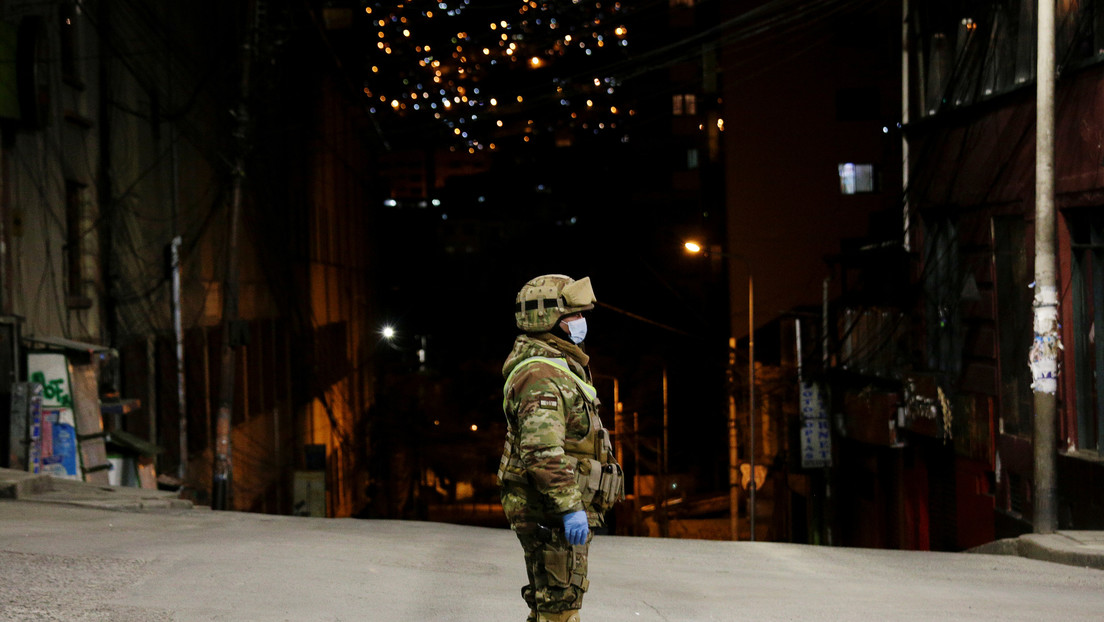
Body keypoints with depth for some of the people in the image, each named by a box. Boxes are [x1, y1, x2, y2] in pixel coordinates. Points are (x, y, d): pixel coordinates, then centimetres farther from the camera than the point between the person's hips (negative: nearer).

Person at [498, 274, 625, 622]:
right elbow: (542, 450, -28)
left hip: (558, 512, 11)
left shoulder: (559, 367, 18)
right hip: (550, 512, -11)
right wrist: (570, 507, -30)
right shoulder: (542, 375, -18)